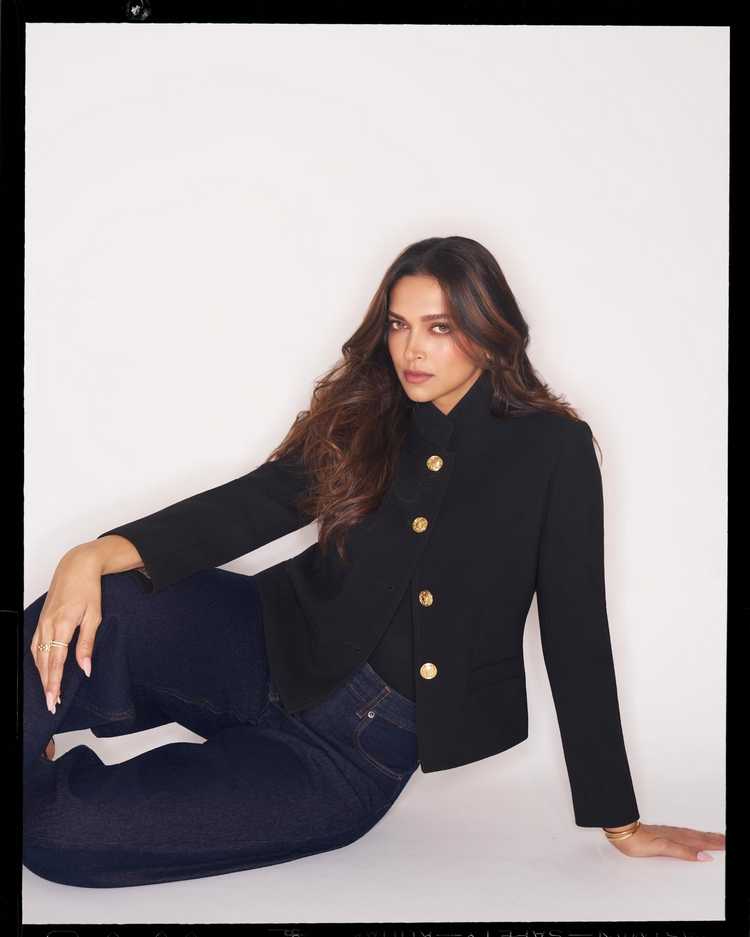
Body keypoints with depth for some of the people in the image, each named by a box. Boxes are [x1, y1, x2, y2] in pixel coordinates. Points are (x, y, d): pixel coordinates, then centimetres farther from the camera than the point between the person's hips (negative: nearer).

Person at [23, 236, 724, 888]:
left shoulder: (553, 450, -4)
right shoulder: (363, 420, 5)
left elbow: (575, 639, -4)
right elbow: (250, 505, -7)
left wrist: (620, 825, -1)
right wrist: (93, 557, -24)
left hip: (363, 751, -2)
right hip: (272, 650, 3)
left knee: (65, 831, -19)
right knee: (86, 623, -30)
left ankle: (36, 805, 14)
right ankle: (37, 774, -2)